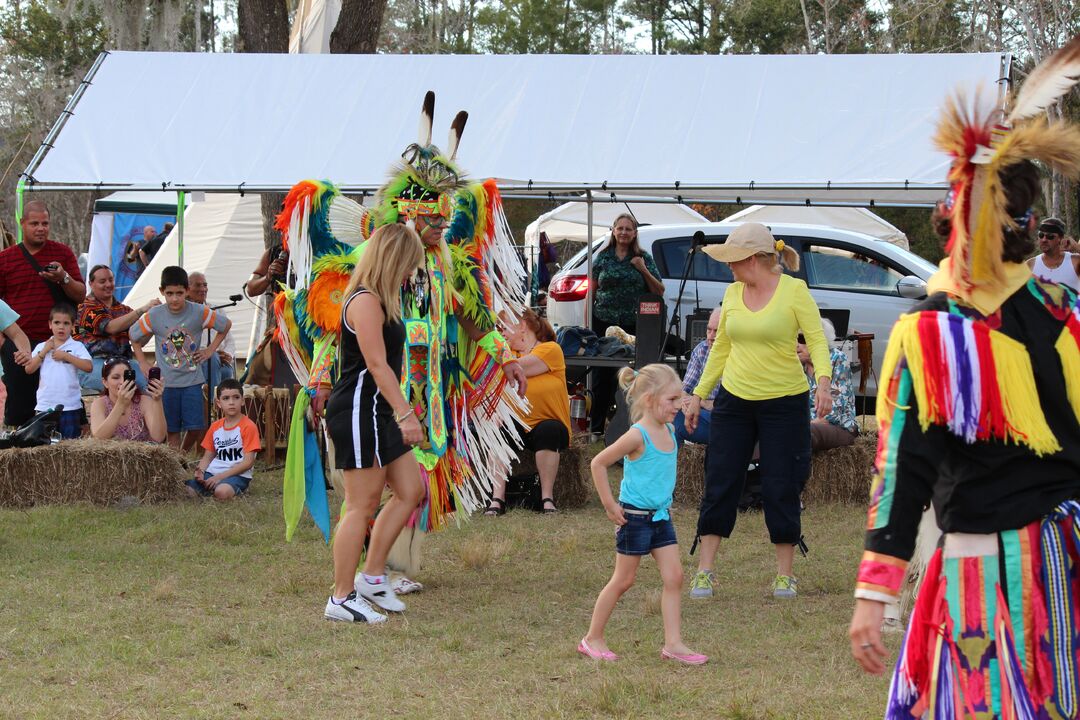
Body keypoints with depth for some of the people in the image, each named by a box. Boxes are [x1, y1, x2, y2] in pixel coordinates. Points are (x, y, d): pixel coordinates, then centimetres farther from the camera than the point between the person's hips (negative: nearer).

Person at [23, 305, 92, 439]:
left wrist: (66, 356, -14)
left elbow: (88, 366, -13)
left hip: (70, 406, -3)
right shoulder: (42, 347, 9)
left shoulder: (77, 346, 0)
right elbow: (29, 369, 1)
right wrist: (44, 351, -5)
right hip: (45, 406, 3)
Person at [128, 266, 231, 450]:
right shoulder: (154, 316, -7)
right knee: (172, 432, 2)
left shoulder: (199, 312, -9)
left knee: (194, 430, -5)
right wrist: (143, 363, 5)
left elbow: (226, 325, 8)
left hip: (192, 381, 0)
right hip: (167, 383, 0)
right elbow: (133, 336, 10)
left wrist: (210, 350, 2)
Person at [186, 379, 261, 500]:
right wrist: (200, 471, -6)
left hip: (238, 475, -5)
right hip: (213, 472, 5)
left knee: (222, 492, -39)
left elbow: (248, 462, -10)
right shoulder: (215, 427, 15)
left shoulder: (248, 426, -4)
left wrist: (220, 476, -15)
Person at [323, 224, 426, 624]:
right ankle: (342, 600, 0)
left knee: (410, 490, 13)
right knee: (362, 505, -6)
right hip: (358, 411, -11)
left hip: (376, 413, 11)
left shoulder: (377, 302, 17)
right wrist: (405, 413, -27)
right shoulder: (365, 302, -16)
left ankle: (372, 577, 18)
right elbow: (377, 365, -23)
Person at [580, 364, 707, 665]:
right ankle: (593, 639, 16)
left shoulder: (669, 431, 5)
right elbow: (598, 463, -17)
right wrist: (610, 505, -14)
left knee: (674, 577, -1)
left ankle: (673, 643, 0)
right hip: (635, 517, -7)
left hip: (661, 516, 7)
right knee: (623, 580, 2)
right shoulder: (638, 436, -19)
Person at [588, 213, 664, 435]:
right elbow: (592, 292, 11)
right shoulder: (603, 257, 9)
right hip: (603, 323, 0)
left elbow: (659, 292, 8)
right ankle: (596, 426, 8)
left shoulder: (644, 258, 8)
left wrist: (644, 270, -6)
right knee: (602, 376, 1)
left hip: (634, 325, 0)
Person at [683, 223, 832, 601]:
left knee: (781, 489, -1)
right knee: (719, 484, 1)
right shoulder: (732, 293, 7)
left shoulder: (794, 290, -8)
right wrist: (698, 395, 14)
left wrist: (823, 381, -28)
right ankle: (704, 572, 6)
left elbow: (817, 340, -11)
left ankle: (785, 575, 11)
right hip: (734, 399, 5)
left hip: (784, 400, -5)